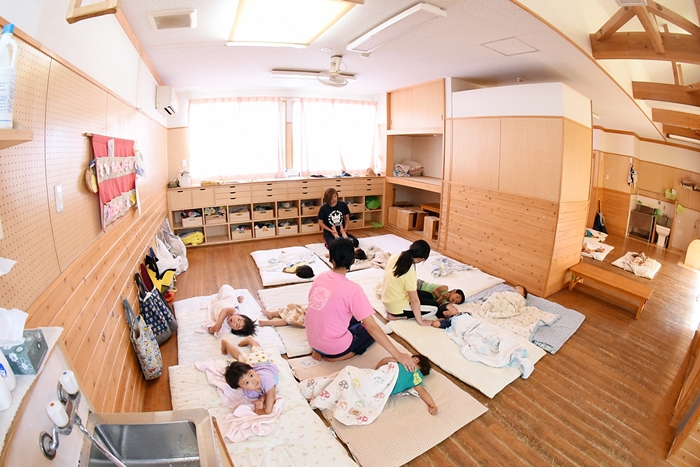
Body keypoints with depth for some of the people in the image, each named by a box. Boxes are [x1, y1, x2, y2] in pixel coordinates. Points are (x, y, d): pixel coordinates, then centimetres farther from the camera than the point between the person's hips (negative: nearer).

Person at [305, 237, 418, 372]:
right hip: (334, 346, -5)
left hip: (313, 340, 6)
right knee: (370, 331, 19)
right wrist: (398, 355, -19)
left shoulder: (320, 277, -5)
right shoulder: (352, 289, -24)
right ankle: (335, 355, 2)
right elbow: (372, 328, -24)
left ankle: (321, 349, 11)